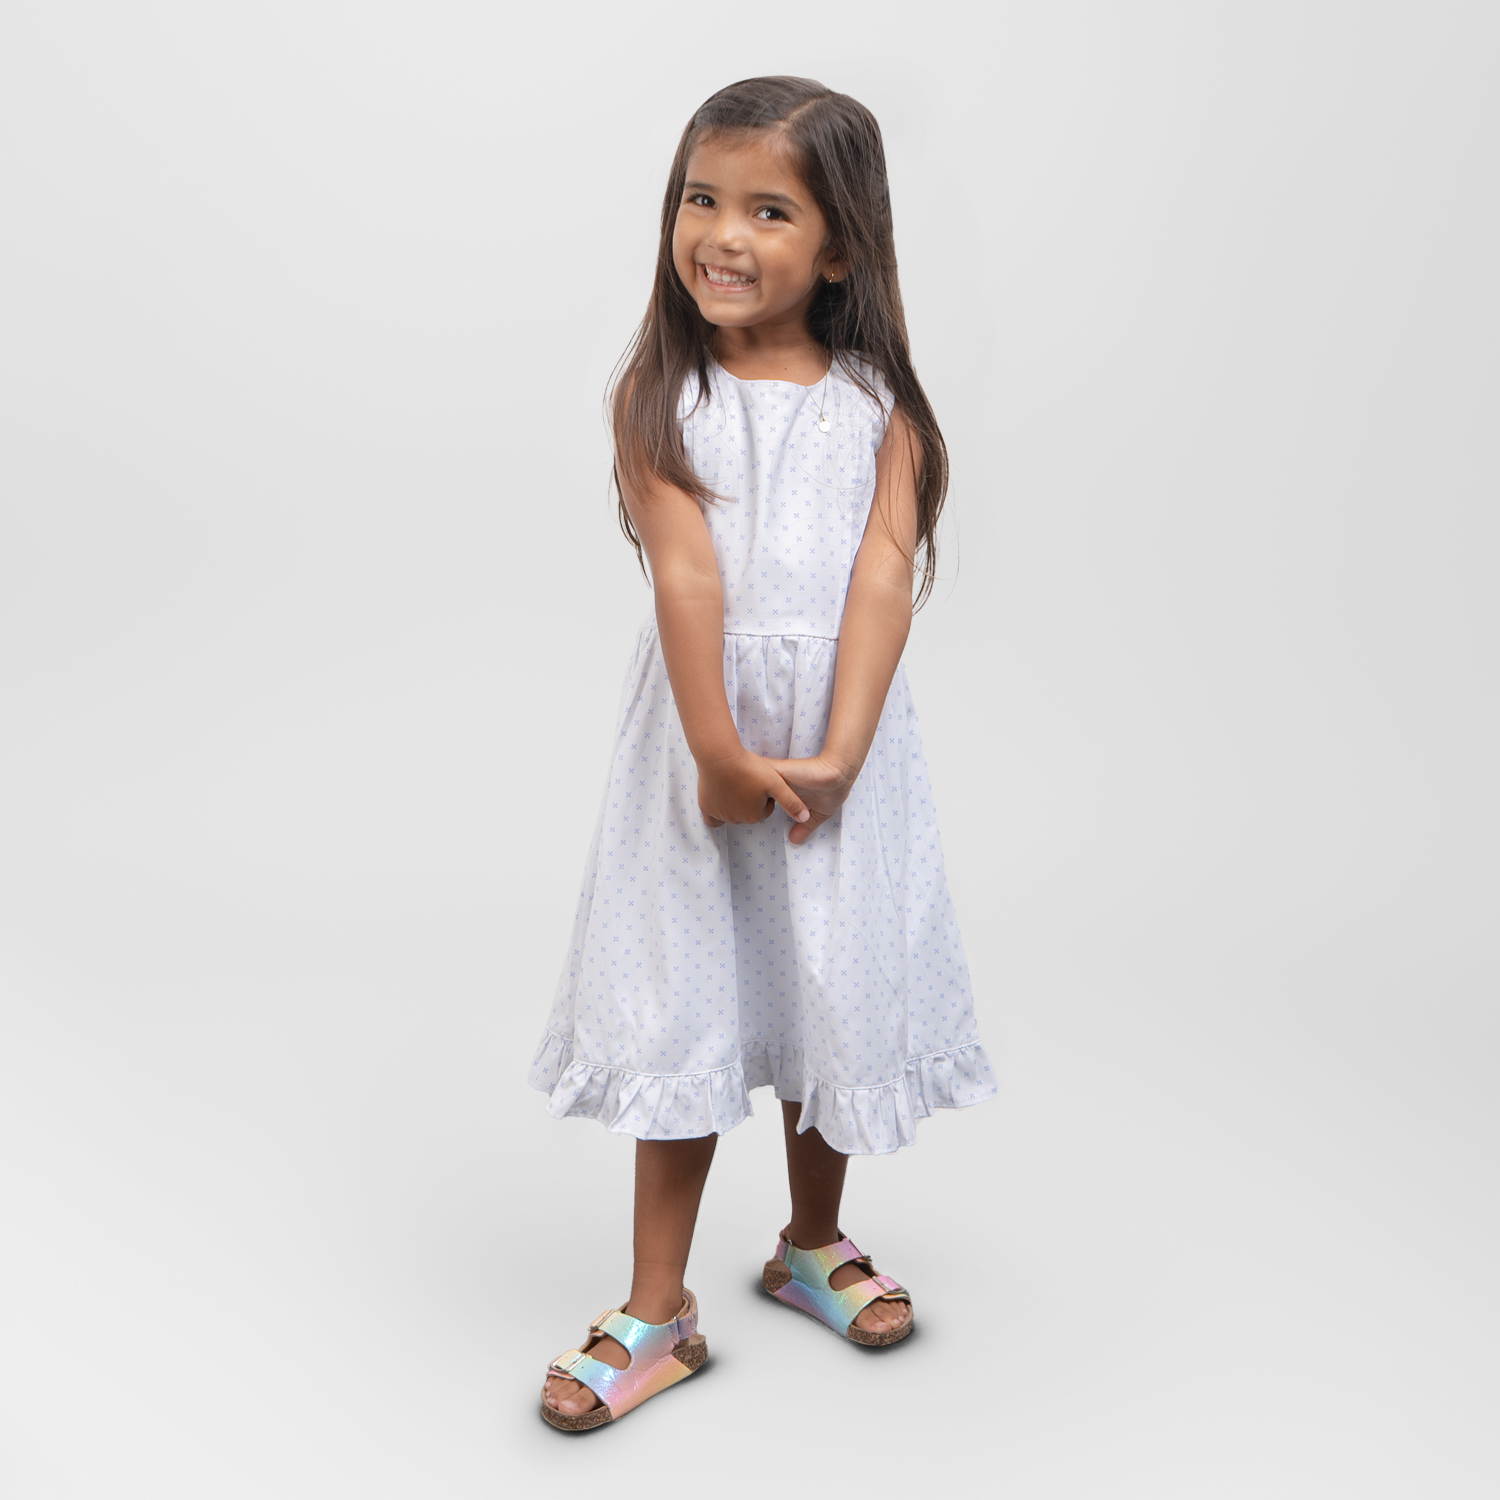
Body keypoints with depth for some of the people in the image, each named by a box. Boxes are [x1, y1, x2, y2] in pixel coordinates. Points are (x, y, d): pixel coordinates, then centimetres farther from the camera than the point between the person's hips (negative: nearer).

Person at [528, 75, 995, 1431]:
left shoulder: (876, 404, 0)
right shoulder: (662, 397, -3)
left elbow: (882, 577, -10)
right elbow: (687, 575, -13)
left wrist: (834, 758, -20)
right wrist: (723, 755, -20)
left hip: (843, 730, 2)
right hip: (701, 728, -1)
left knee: (833, 986, 13)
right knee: (684, 1003, 5)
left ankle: (813, 1244, 37)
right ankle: (658, 1314, 17)